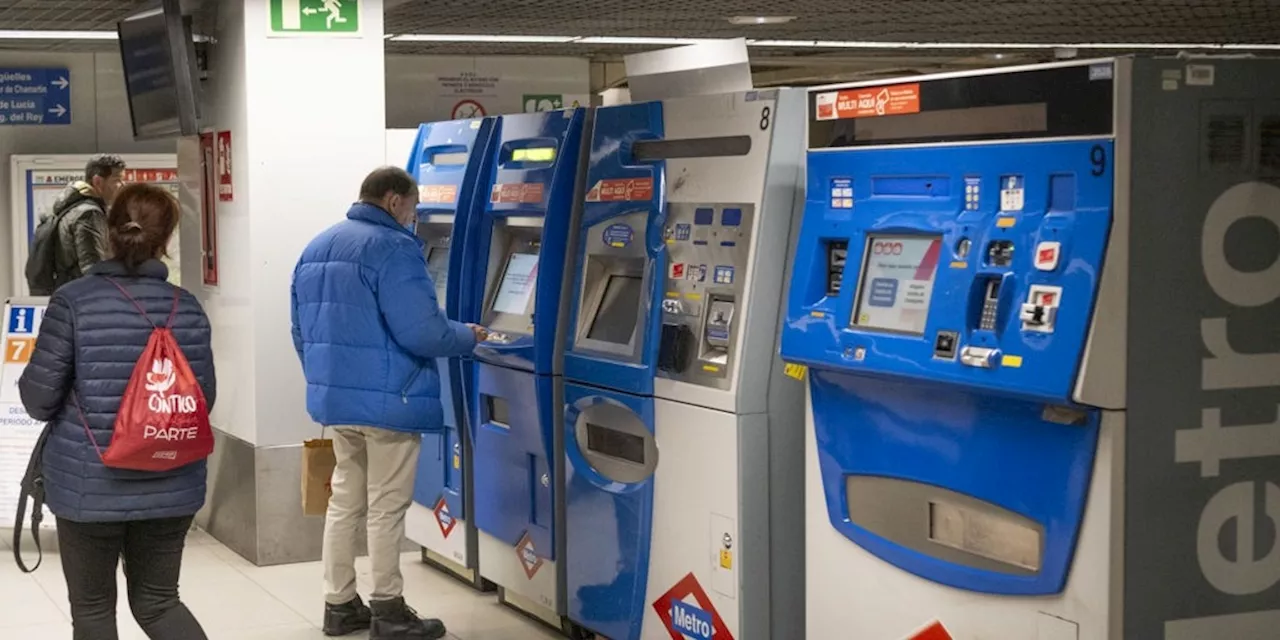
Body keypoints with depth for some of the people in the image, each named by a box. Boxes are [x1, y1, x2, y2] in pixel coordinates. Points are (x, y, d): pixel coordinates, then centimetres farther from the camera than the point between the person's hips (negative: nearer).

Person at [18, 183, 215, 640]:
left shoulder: (73, 302, -12)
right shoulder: (187, 308, -2)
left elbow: (38, 398, -9)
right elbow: (203, 398, 5)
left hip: (89, 483, -3)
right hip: (170, 486, 3)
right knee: (158, 601, 18)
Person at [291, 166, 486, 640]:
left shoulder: (317, 248, 12)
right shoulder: (392, 248, -16)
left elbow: (303, 332, 17)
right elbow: (420, 331, -22)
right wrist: (467, 337, -4)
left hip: (335, 396, 8)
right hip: (386, 400, -8)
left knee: (345, 500, 15)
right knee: (387, 507, 1)